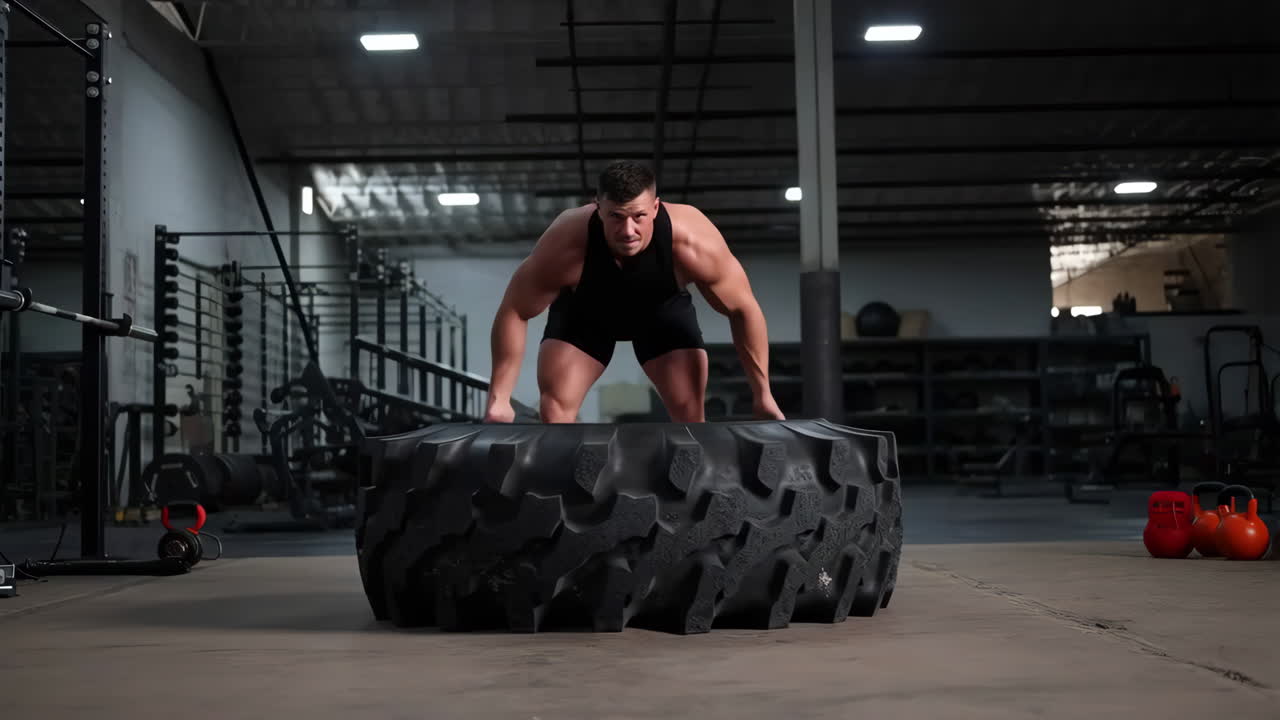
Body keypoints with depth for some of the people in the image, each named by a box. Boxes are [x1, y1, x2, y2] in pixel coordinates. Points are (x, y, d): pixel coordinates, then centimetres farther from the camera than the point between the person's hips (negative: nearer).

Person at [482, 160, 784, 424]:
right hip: (584, 310, 0)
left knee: (690, 415, -11)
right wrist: (499, 399, -24)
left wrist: (762, 394, -19)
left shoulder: (693, 243, -39)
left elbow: (742, 308, -23)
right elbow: (514, 312, -26)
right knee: (554, 409, -15)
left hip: (663, 309, 0)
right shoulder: (565, 245, -40)